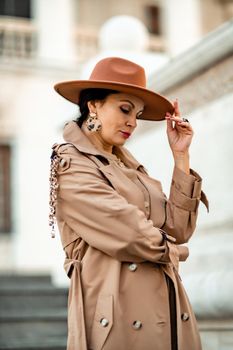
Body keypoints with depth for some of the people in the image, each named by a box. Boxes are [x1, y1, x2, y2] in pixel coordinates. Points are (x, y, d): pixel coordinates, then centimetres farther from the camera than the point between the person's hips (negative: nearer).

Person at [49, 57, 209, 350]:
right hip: (120, 321, -7)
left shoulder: (129, 166, 16)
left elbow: (178, 229, 7)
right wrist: (170, 250, 3)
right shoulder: (71, 164, -8)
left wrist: (180, 155, 4)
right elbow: (132, 236, -16)